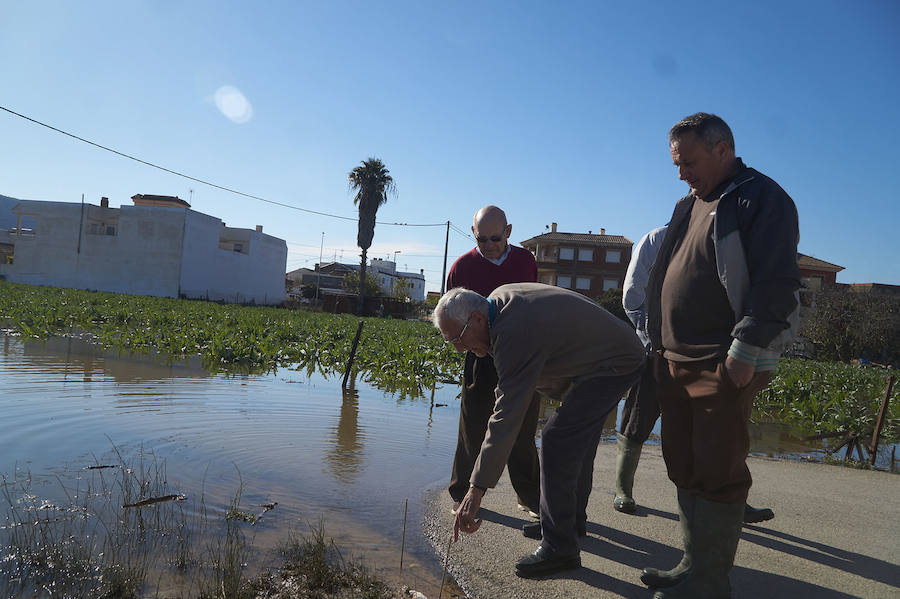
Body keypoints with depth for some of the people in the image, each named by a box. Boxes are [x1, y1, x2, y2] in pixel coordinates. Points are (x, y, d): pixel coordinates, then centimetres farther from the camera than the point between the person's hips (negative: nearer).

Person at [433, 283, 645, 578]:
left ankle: (559, 547, -9)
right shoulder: (500, 297, -4)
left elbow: (506, 417, -36)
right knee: (576, 442, 19)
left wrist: (476, 490, -33)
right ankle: (573, 519, 35)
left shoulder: (515, 334, -33)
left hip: (615, 364, -11)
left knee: (557, 440, -17)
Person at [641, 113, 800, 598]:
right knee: (685, 468, 13)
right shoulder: (688, 205, 18)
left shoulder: (761, 199, -7)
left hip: (725, 365, -8)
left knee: (717, 472, -1)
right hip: (674, 360, 8)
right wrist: (660, 342, 18)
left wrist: (745, 350, -20)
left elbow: (776, 283, -16)